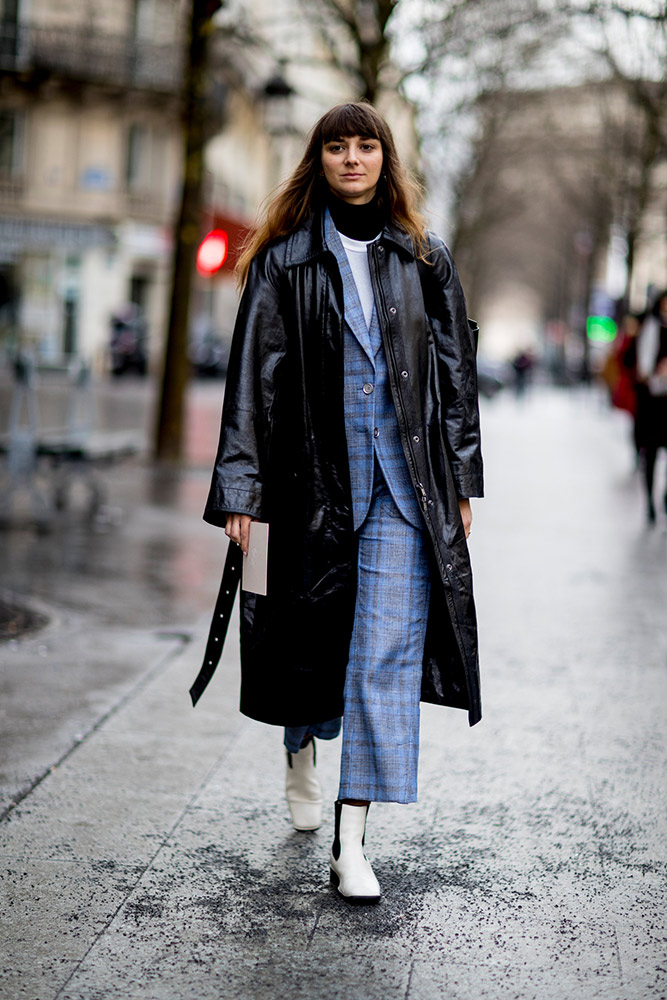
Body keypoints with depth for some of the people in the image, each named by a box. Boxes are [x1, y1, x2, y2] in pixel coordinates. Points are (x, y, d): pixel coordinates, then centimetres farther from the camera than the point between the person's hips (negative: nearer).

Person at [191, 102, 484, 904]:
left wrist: (460, 480, 6)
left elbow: (455, 372, 10)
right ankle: (302, 759, 45)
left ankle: (351, 844, -3)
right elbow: (252, 378, -1)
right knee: (310, 635, 13)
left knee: (387, 649, -7)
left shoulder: (423, 259, 8)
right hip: (316, 476, 0)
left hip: (405, 480, 1)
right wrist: (241, 490, -7)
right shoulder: (284, 262, 3)